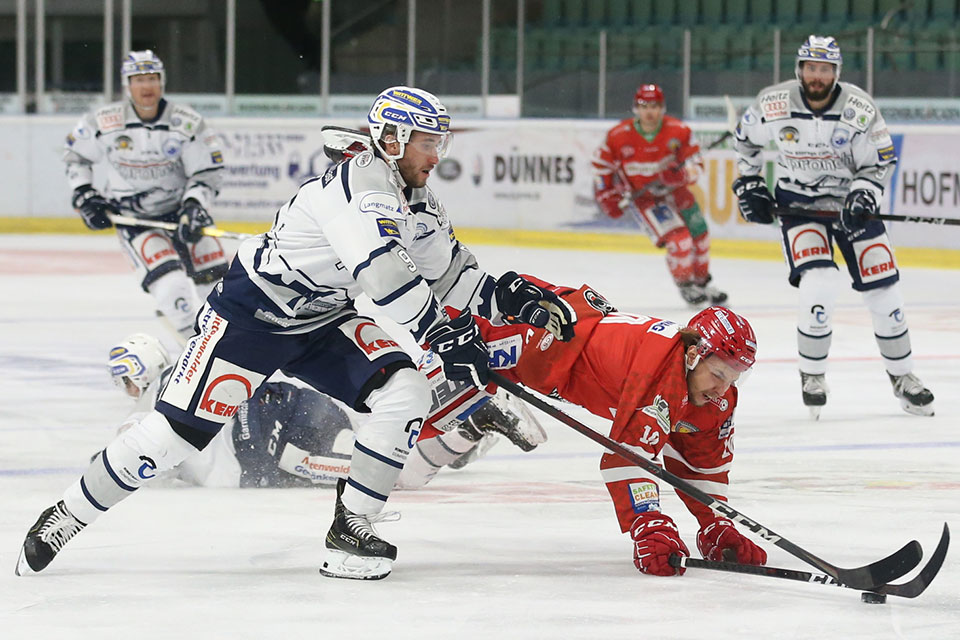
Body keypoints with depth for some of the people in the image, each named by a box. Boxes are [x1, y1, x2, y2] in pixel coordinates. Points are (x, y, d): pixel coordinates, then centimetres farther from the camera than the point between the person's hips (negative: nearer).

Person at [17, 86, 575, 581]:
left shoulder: (419, 205, 5)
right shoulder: (362, 181, -25)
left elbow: (453, 277, 11)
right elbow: (380, 271, -37)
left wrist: (510, 298, -6)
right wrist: (443, 334, -37)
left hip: (324, 324, 8)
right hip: (252, 312, -8)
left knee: (407, 393, -14)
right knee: (182, 429, -11)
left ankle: (352, 529, -6)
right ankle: (67, 517, 5)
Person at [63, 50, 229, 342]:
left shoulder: (188, 123, -11)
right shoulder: (104, 122, -11)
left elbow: (208, 172, -6)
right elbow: (75, 153, 7)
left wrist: (194, 206, -22)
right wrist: (84, 195, -1)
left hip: (180, 209, 2)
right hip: (133, 218, -2)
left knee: (214, 279, 0)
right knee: (170, 286, -22)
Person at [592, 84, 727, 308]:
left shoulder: (678, 131, -16)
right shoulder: (619, 136, -19)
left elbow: (695, 163, -12)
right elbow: (602, 162, -3)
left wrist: (681, 174, -34)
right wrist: (606, 195, -8)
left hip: (674, 190, 4)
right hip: (641, 197, -4)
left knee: (699, 235, 12)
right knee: (678, 240, -18)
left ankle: (703, 282, 38)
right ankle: (685, 287, 6)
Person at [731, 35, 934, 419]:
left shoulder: (859, 109, -17)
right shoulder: (774, 105, -15)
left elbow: (880, 161, -8)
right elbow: (745, 138, 6)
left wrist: (863, 198, -24)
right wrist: (749, 184, 2)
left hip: (850, 198, 1)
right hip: (798, 202, -1)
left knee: (883, 290, 0)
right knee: (819, 286, -21)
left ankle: (902, 377, 20)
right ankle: (812, 377, -1)